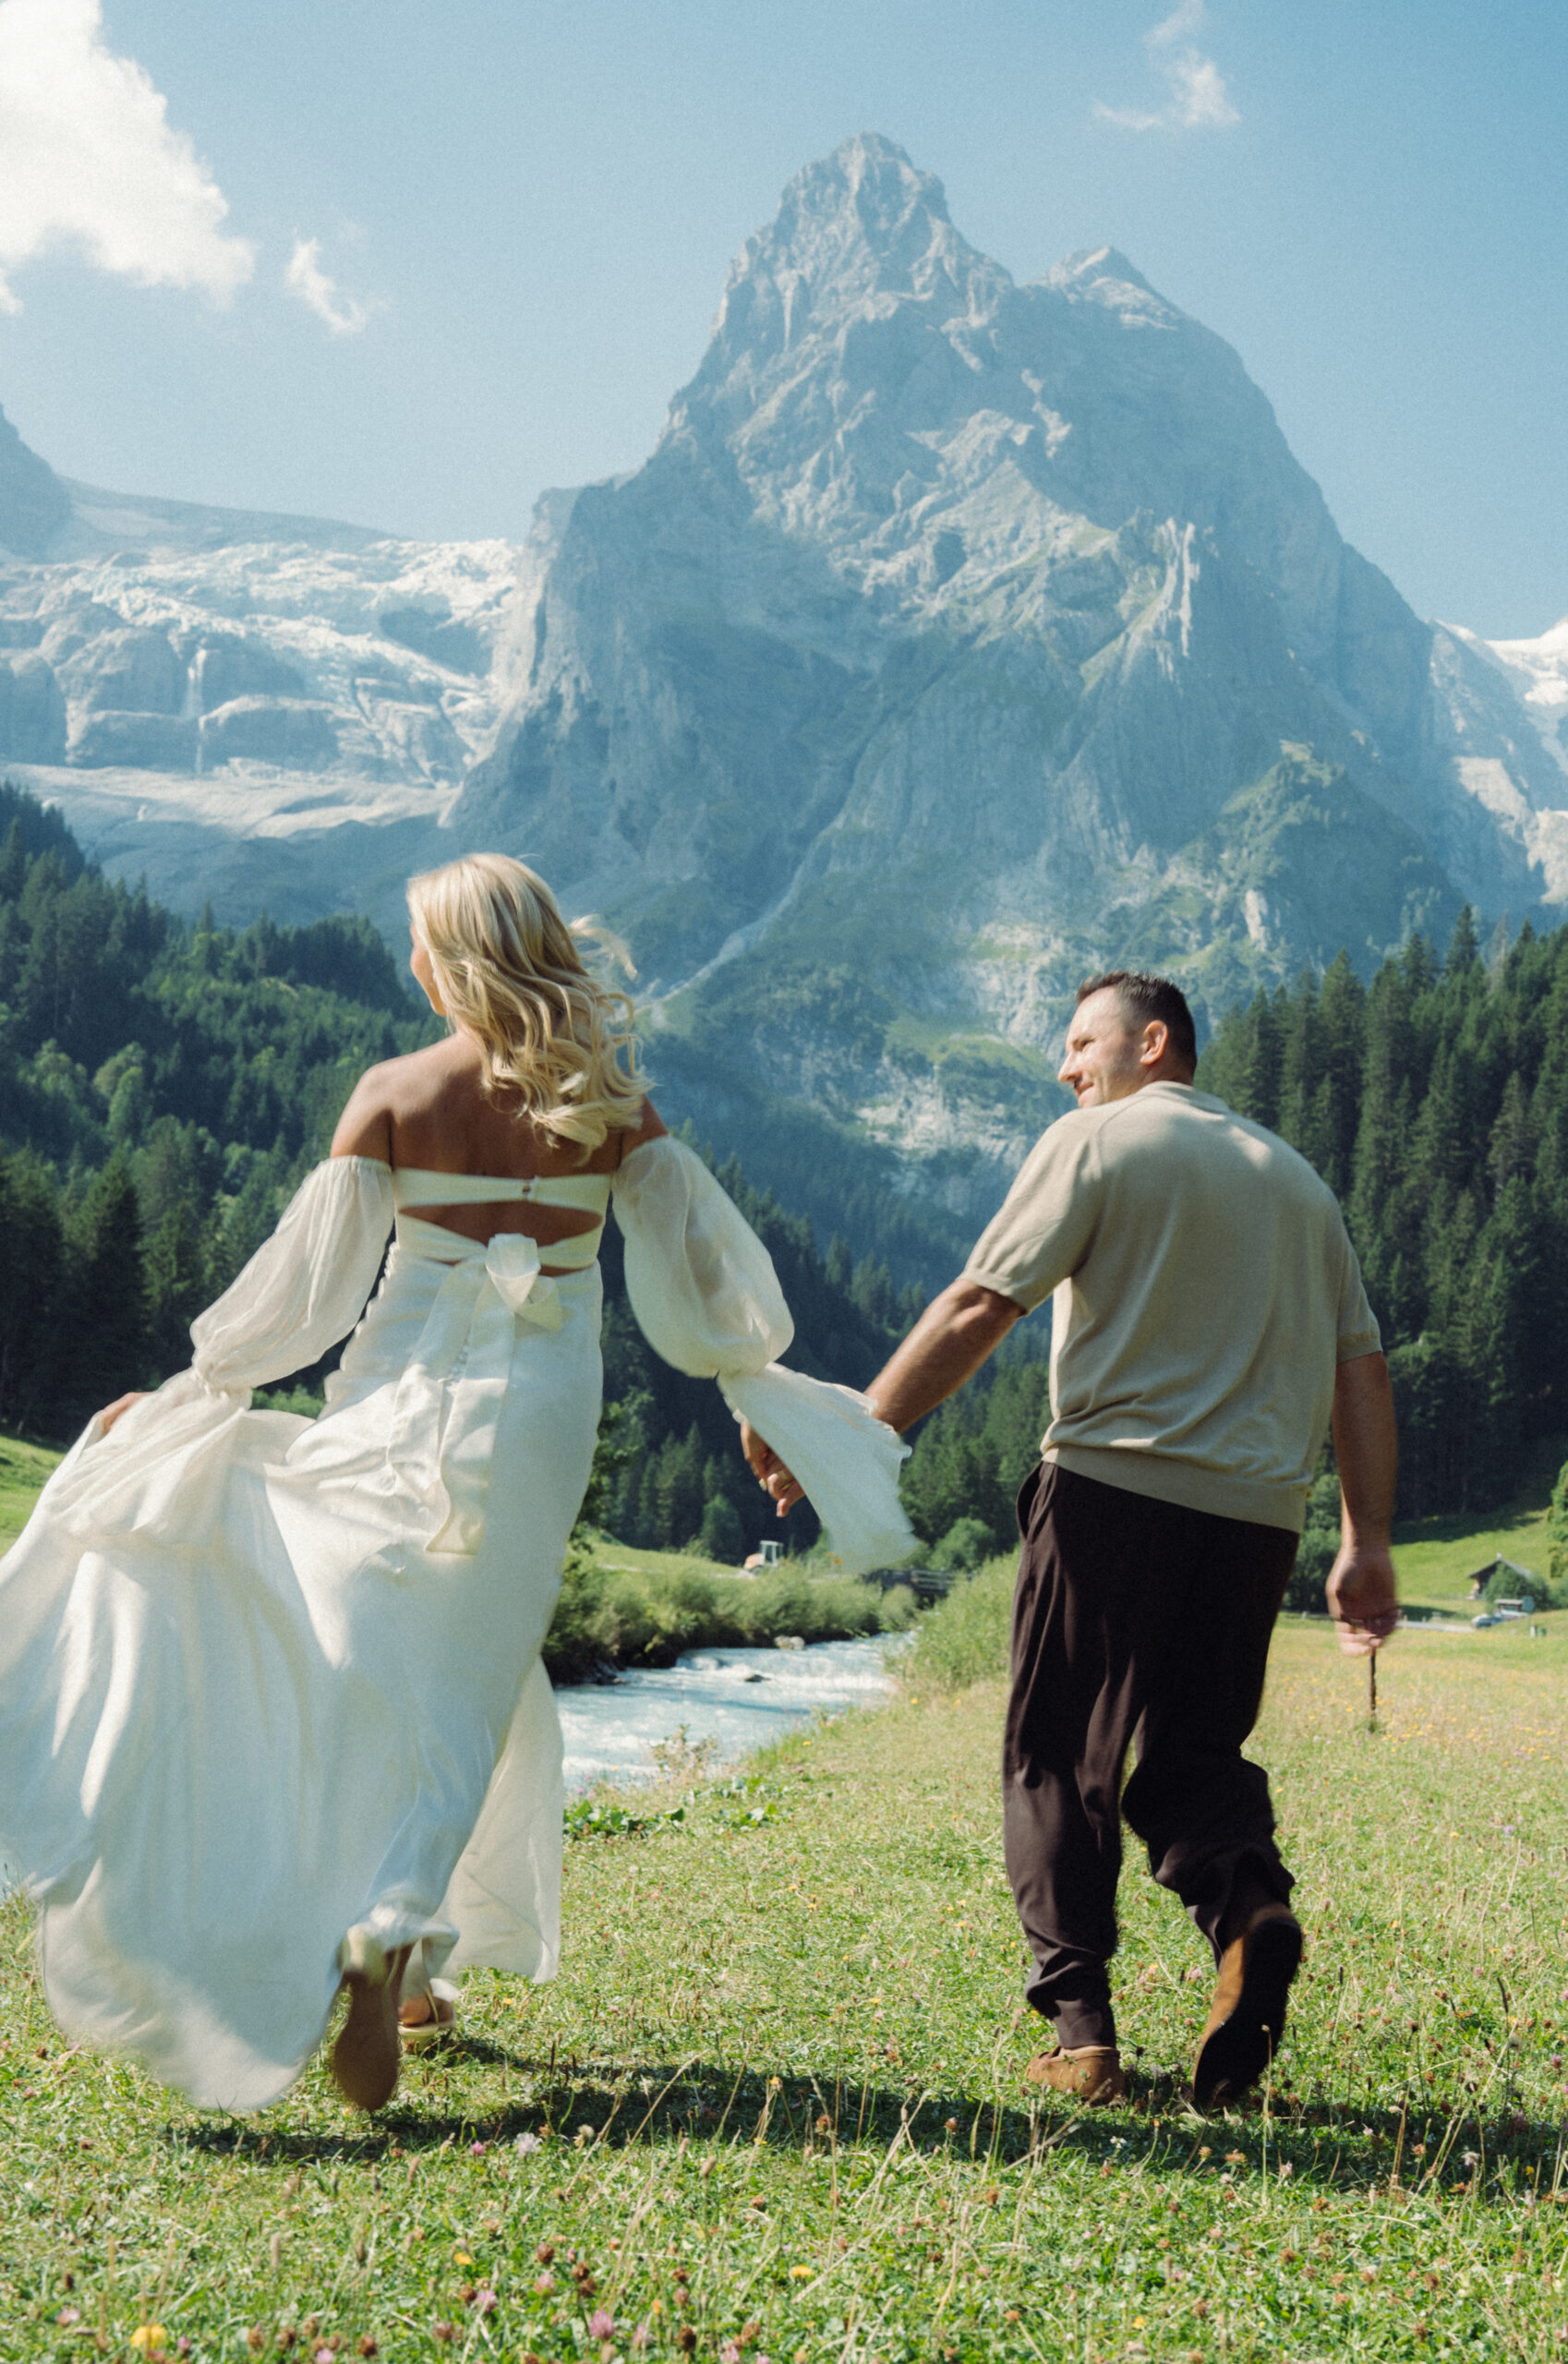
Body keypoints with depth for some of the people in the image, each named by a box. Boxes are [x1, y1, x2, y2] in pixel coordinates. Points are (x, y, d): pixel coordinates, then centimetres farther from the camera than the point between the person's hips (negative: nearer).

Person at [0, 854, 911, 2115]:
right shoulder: (608, 1103, 0)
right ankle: (390, 1933, -13)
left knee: (373, 1676, 15)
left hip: (404, 1401, 0)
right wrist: (759, 1387, 18)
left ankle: (405, 1961, 21)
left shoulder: (395, 1096, -4)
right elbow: (695, 1255, 3)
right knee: (466, 1693, 7)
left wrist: (193, 1388, 8)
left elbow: (308, 1275, -3)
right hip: (539, 1410, 0)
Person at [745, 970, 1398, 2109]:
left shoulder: (1098, 1142, 2)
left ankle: (1083, 2026, 1)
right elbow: (1360, 1367, 14)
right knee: (1193, 1753, 14)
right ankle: (1250, 1905, -16)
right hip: (1257, 1514, 5)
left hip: (1113, 1484, -5)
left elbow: (978, 1309, -7)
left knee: (1059, 1760, 7)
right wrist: (1369, 1541, 13)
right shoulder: (1294, 1176, 19)